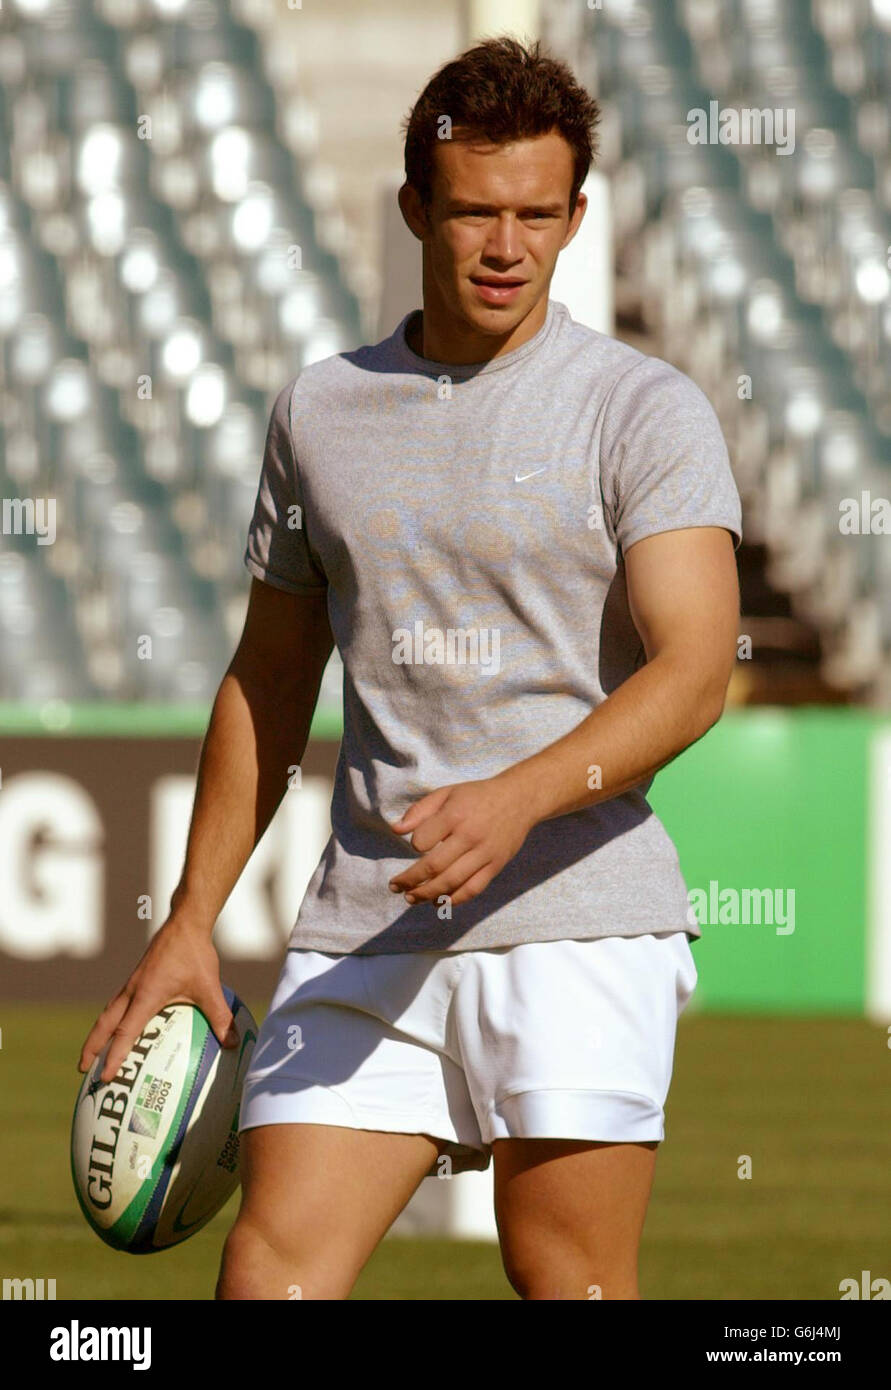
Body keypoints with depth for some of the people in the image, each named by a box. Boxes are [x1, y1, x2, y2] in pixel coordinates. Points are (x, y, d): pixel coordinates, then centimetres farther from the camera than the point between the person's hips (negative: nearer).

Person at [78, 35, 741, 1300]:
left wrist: (519, 799, -28)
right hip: (364, 933, 4)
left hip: (578, 923, -4)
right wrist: (190, 922, 17)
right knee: (270, 1268, -6)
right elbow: (268, 683, 21)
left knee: (570, 1283, -4)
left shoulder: (645, 412, -1)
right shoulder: (320, 411, 13)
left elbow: (694, 669, -13)